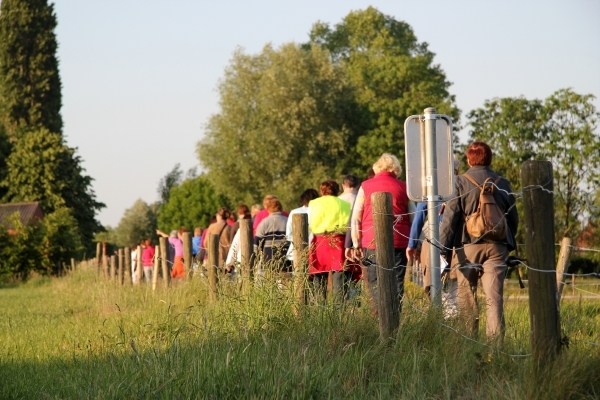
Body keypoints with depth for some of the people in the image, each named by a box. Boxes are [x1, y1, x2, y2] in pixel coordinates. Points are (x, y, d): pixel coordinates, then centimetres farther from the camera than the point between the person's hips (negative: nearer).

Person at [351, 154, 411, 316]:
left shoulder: (365, 187, 7)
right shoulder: (403, 187, 8)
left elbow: (355, 219, 4)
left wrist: (356, 243, 7)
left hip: (372, 241, -1)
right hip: (399, 241, 1)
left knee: (374, 282, 2)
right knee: (397, 282, 3)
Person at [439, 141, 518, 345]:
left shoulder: (460, 183, -4)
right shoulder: (502, 183, 7)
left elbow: (450, 218, -7)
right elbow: (513, 218, 14)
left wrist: (444, 248, -5)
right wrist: (509, 243, 27)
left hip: (468, 246, -2)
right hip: (496, 247, 2)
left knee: (466, 298, 7)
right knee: (494, 298, -2)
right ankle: (495, 343, -9)